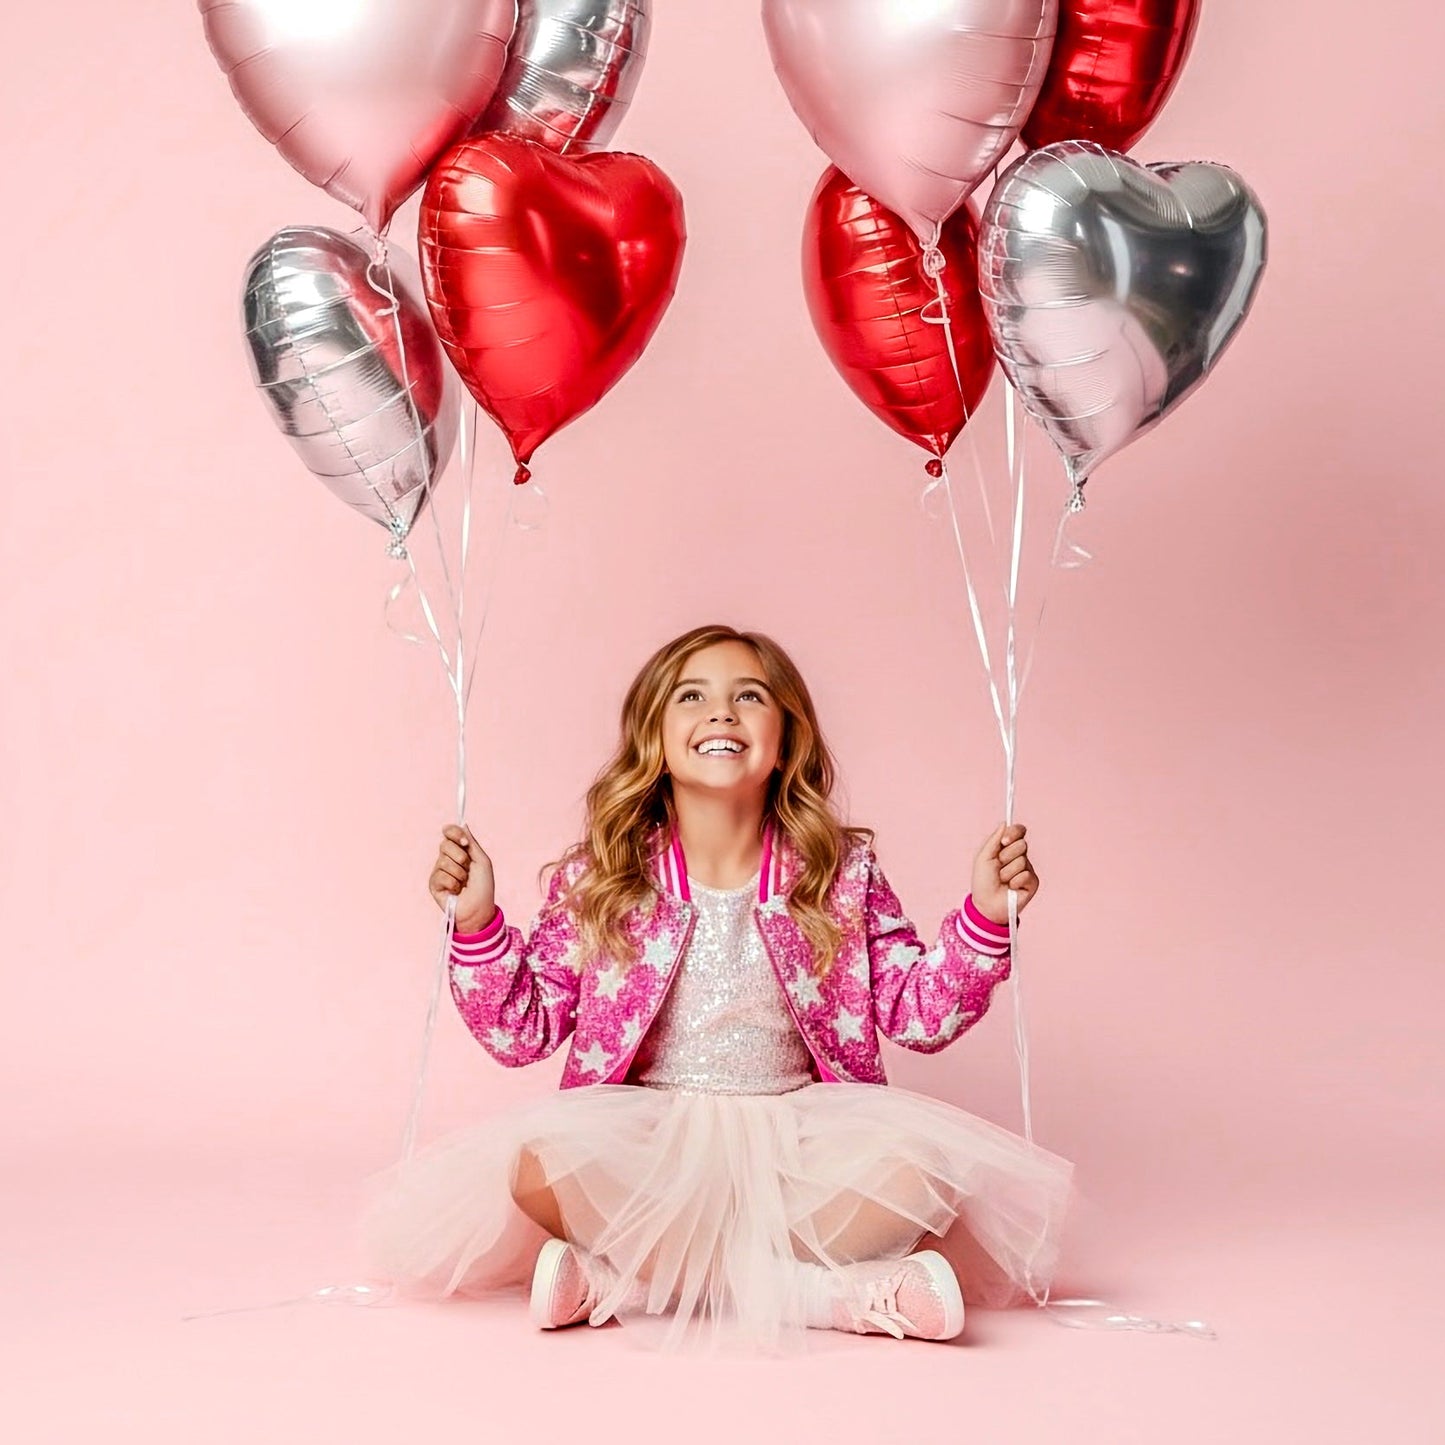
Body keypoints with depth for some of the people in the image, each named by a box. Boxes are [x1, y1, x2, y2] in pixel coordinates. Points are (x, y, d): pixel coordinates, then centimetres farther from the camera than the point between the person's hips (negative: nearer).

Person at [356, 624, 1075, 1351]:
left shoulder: (840, 872, 4)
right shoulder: (598, 878, 2)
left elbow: (919, 1013, 3)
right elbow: (522, 1030, 3)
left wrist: (985, 912, -11)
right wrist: (477, 920, -11)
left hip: (793, 1141, 1)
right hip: (647, 1141, 0)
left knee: (920, 1161, -30)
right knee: (537, 1159, -33)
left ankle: (623, 1281, -24)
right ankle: (843, 1296, -29)